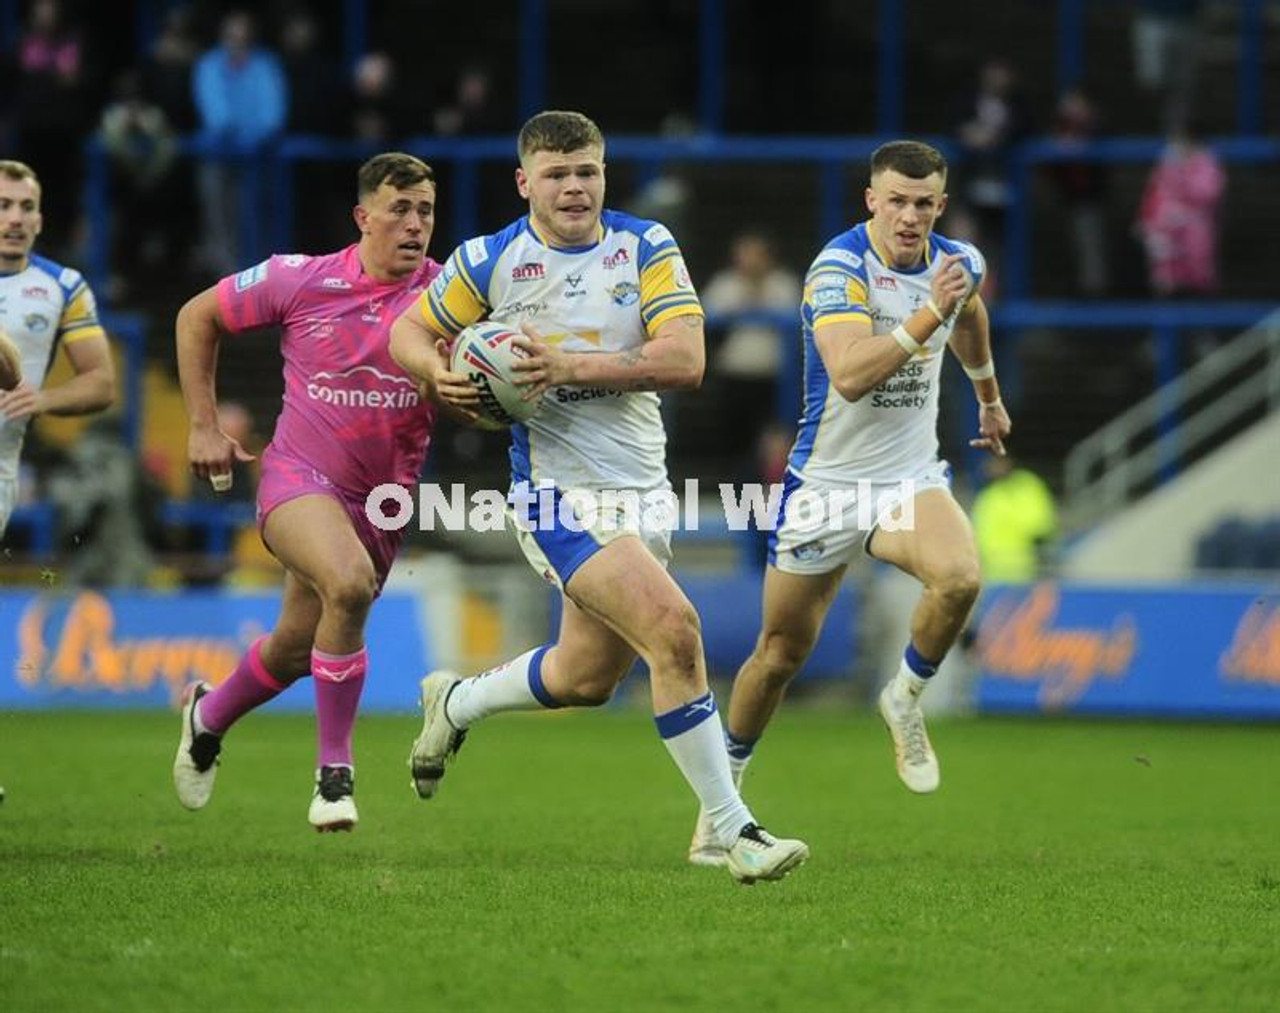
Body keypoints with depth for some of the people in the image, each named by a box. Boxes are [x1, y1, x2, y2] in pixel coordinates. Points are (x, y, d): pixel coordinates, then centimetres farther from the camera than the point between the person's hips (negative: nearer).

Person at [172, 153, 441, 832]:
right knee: (349, 583, -33)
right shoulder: (301, 280, -8)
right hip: (299, 476, -3)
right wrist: (204, 426, 2)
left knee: (296, 650, 14)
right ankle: (334, 771, -20)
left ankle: (209, 716, 48)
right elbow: (197, 317, 6)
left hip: (381, 499, 3)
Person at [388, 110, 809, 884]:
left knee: (588, 677, 17)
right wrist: (440, 373, -11)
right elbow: (408, 332, 11)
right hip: (560, 492, -5)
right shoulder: (488, 261, -4)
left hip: (643, 488, 5)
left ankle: (455, 705, 47)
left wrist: (576, 366, -22)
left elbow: (686, 360, -12)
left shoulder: (647, 247, -1)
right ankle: (734, 832, -19)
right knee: (673, 626, -23)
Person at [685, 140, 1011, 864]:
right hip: (826, 483, -3)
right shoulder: (839, 269, -20)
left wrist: (990, 396, 39)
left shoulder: (959, 262, -1)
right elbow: (850, 375, -35)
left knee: (959, 576, -30)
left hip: (911, 478, 3)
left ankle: (906, 701, -2)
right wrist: (927, 315, -40)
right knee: (783, 652, 6)